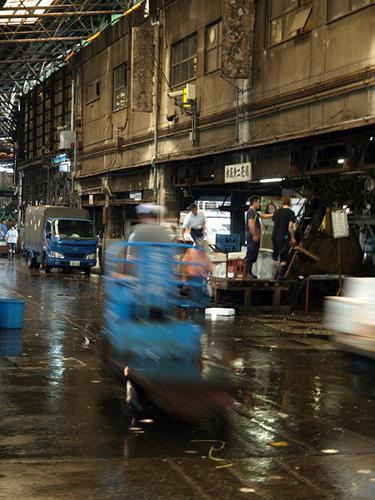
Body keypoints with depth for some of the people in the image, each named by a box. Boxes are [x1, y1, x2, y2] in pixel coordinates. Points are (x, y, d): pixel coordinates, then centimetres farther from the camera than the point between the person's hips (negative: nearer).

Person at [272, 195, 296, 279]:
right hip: (284, 237, -5)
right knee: (283, 257, -1)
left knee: (275, 257, 15)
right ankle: (280, 275, -4)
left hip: (275, 236, 5)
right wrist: (292, 238, -10)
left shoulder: (277, 212, 10)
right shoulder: (290, 212, -8)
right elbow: (290, 226, -15)